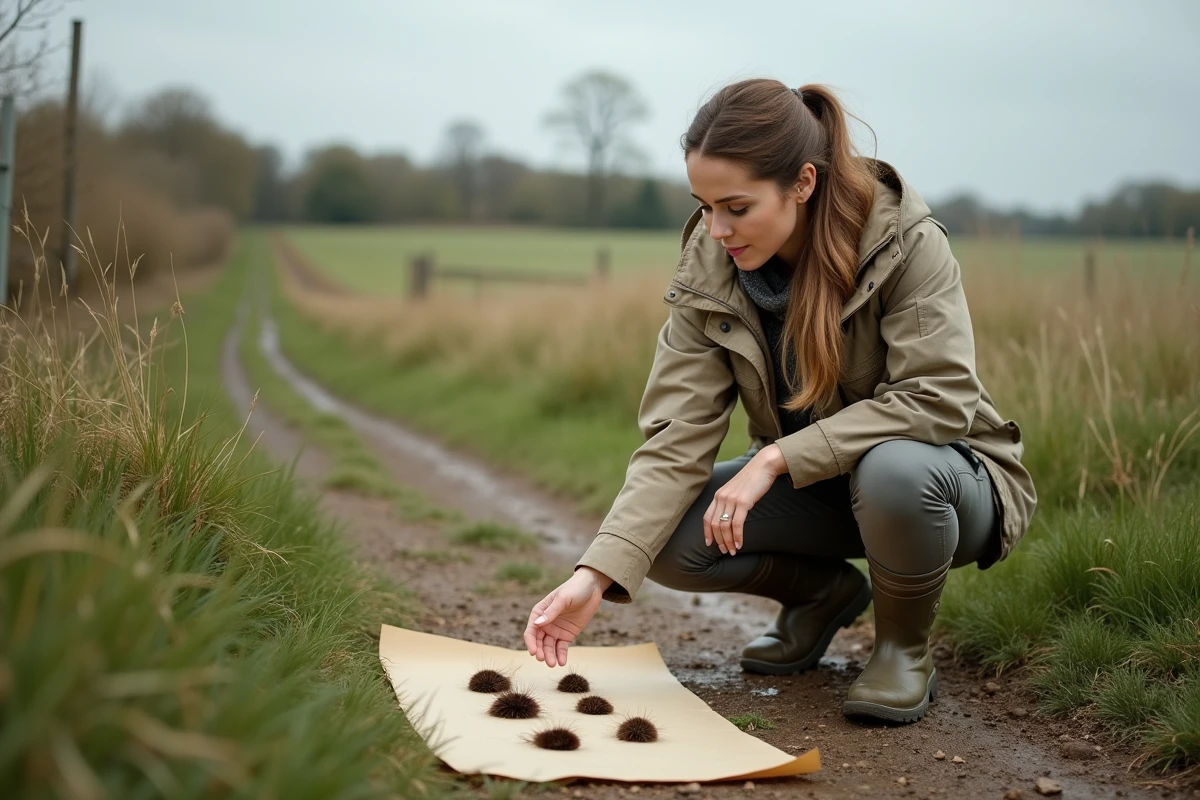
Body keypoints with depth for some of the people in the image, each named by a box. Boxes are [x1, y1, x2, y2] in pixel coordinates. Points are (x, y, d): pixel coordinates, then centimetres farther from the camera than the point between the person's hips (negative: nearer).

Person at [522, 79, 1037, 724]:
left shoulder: (907, 243, -24)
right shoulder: (708, 268, -13)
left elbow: (939, 399, -30)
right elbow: (678, 436, -18)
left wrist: (777, 457, -34)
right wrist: (596, 575, -30)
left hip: (936, 477, -4)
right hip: (817, 490, 4)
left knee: (894, 470, -39)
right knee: (667, 536, -19)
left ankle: (904, 647, -7)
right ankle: (825, 592, 11)